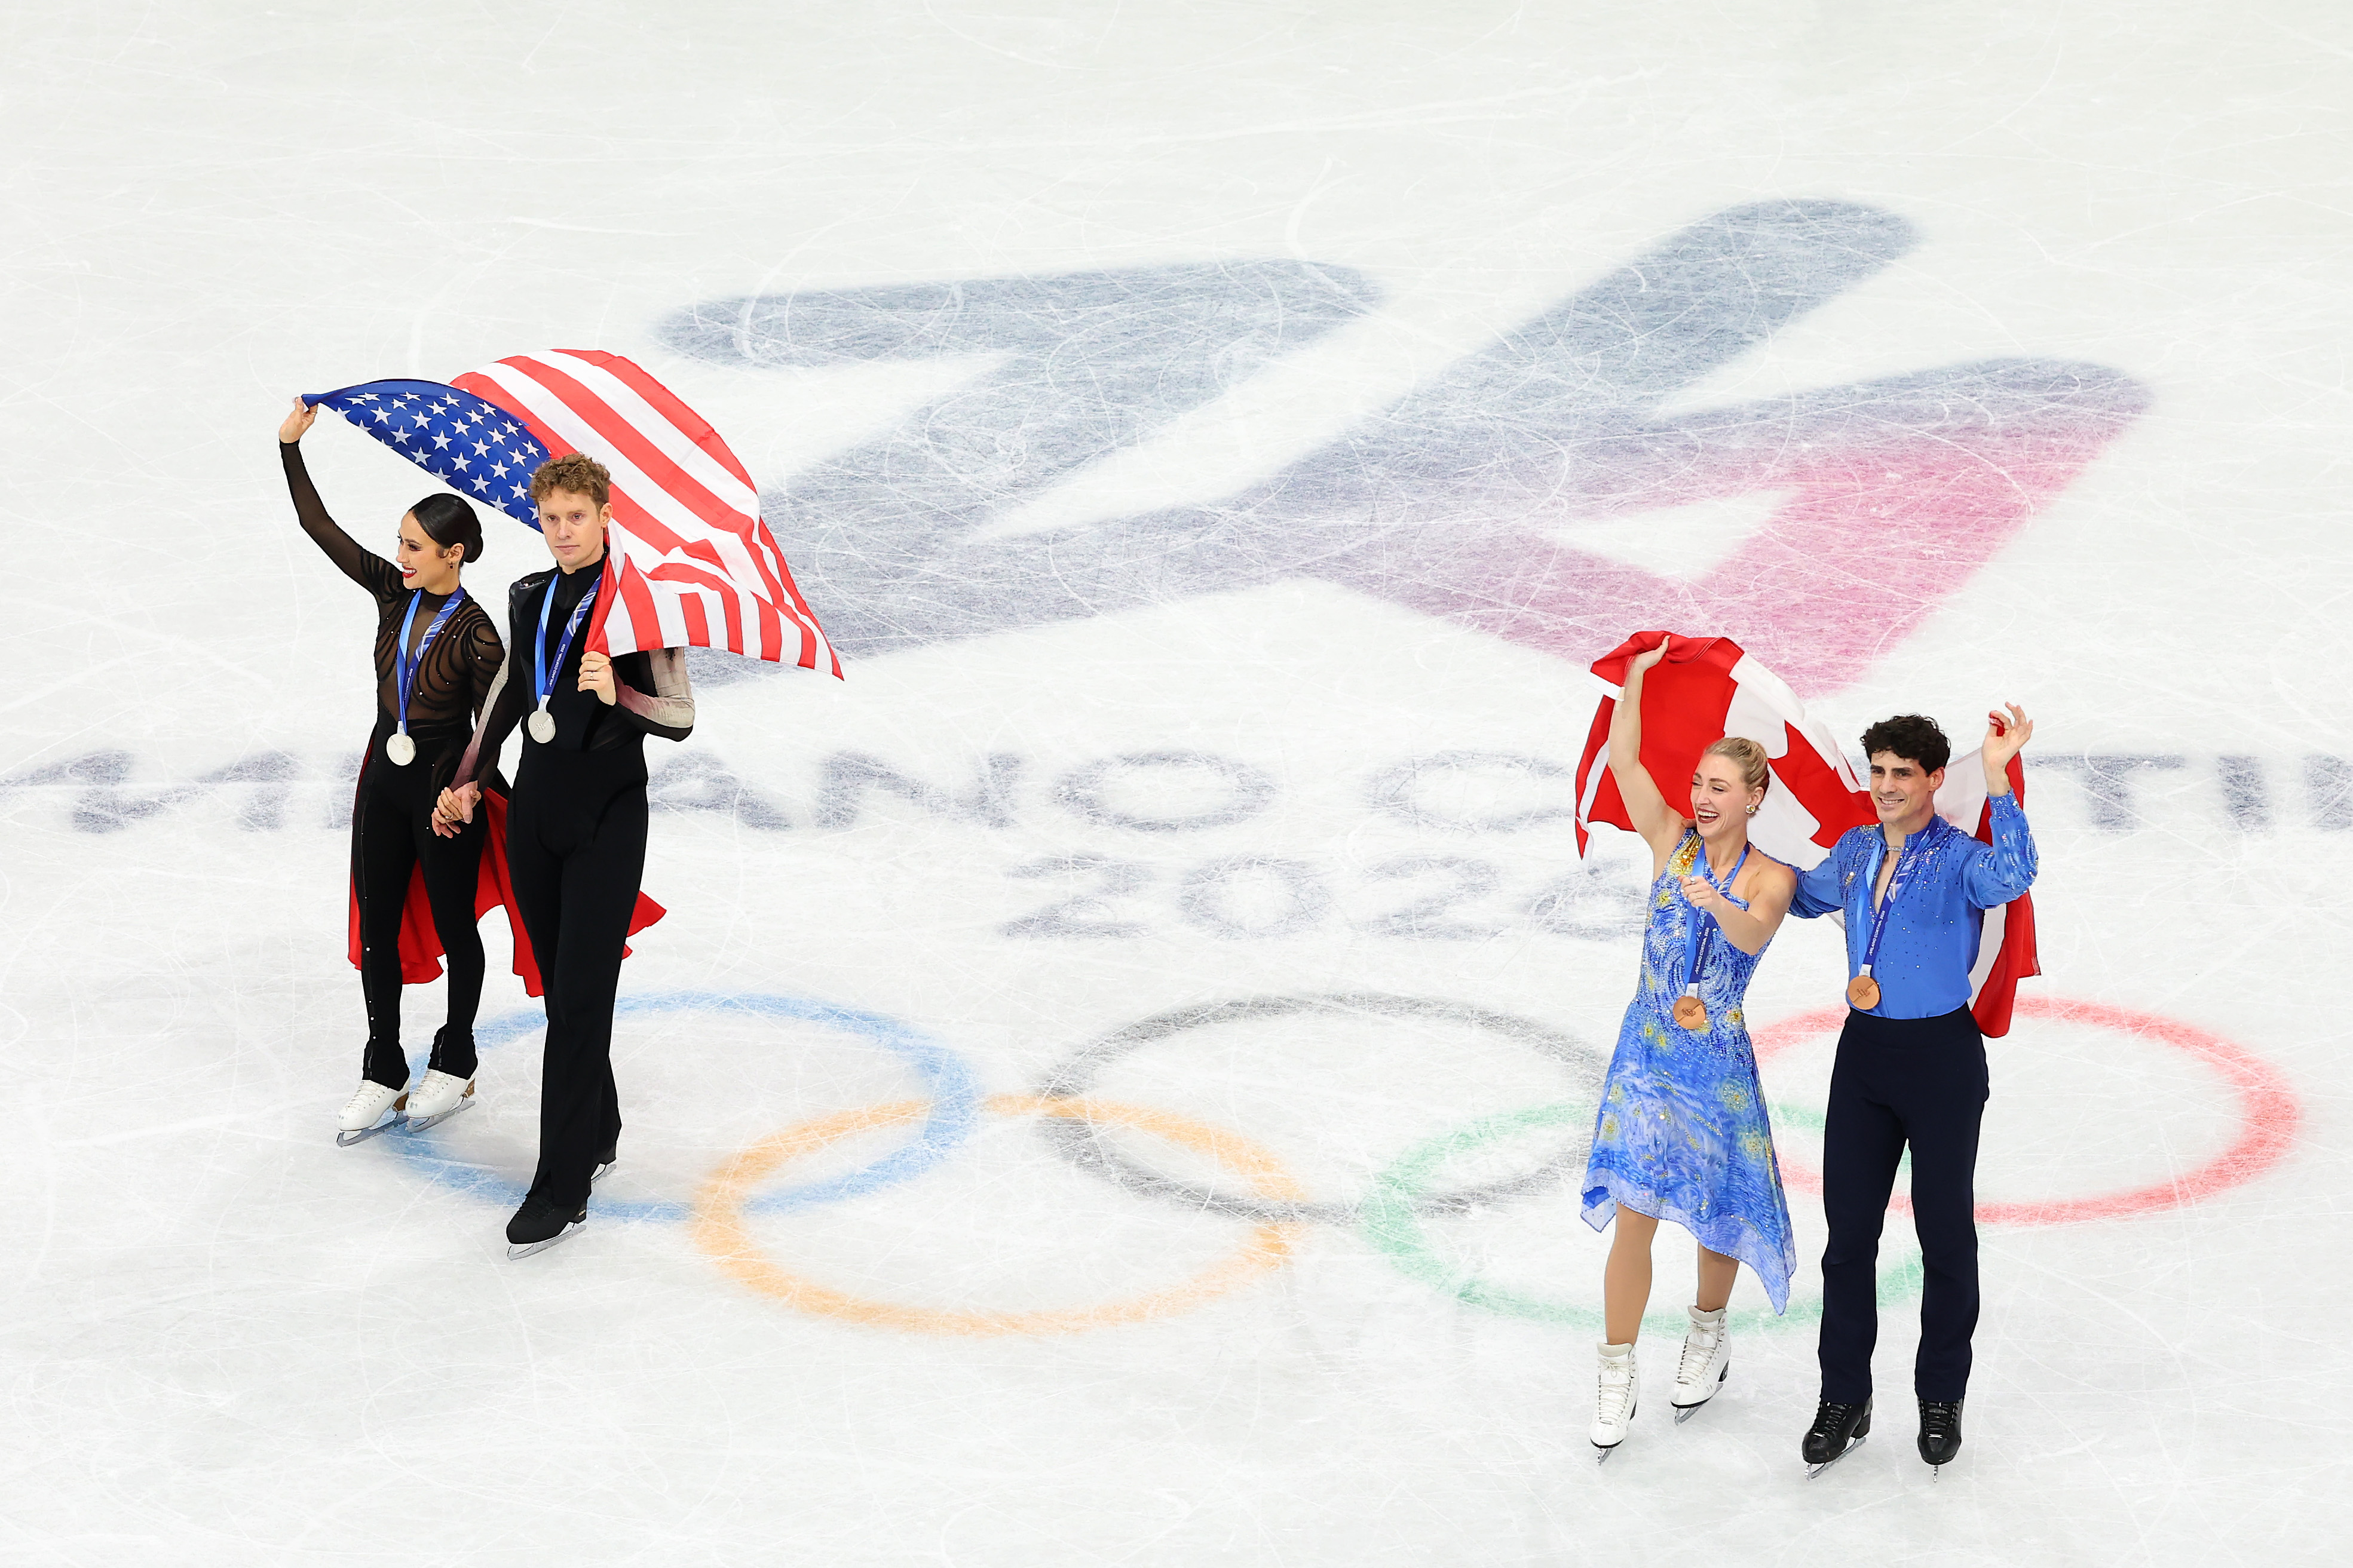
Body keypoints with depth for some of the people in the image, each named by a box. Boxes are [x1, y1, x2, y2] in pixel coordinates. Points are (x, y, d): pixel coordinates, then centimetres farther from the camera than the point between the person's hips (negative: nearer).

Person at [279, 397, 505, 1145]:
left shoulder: (474, 633, -19)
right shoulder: (392, 592, -3)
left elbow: (489, 726, -15)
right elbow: (320, 529, -3)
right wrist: (291, 448, -9)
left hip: (445, 788, -6)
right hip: (385, 779, 6)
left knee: (452, 925, 12)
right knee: (376, 926, 10)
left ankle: (455, 1062, 29)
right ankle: (383, 1071, 21)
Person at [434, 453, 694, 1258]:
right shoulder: (529, 599, 8)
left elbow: (680, 717, -12)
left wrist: (617, 693, -29)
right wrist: (469, 780, 23)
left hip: (607, 821, -6)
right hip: (534, 812, 6)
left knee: (579, 999, -8)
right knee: (560, 989, 11)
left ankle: (562, 1190, -8)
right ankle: (598, 1135, 26)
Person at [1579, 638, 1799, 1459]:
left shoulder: (1770, 876, -9)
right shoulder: (1670, 840, -2)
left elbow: (1754, 934, -29)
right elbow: (1622, 759, -10)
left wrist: (1717, 903, -49)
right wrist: (1637, 678, -15)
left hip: (1719, 1062, -1)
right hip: (1647, 1052, 1)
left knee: (1716, 1208, 12)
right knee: (1634, 1215, -4)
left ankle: (1709, 1333, 40)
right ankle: (1617, 1376, 4)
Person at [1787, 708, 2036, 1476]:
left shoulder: (1959, 858, -11)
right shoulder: (1855, 851, 8)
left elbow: (2012, 876, -34)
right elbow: (1804, 897, 29)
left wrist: (1997, 776, -37)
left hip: (1942, 1056, -5)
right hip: (1864, 1052, 5)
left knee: (1945, 1233, 6)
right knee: (1849, 1232, 7)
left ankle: (1942, 1398, 20)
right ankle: (1844, 1399, 16)